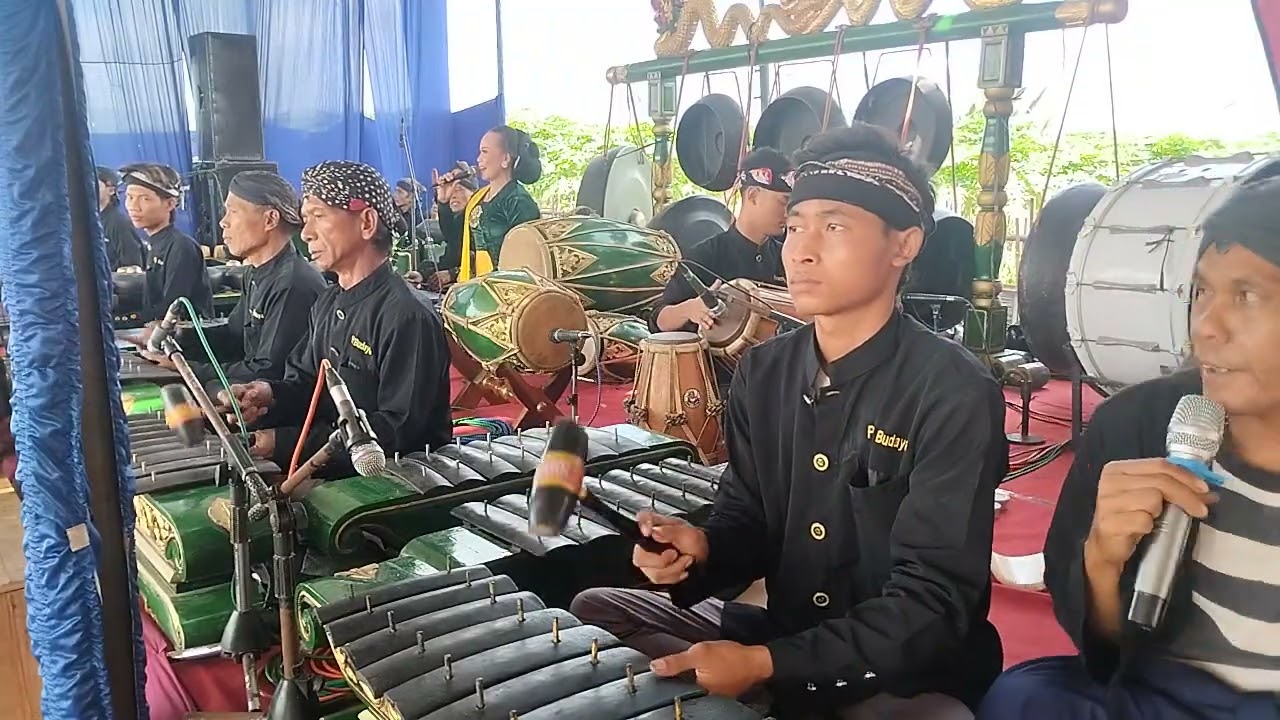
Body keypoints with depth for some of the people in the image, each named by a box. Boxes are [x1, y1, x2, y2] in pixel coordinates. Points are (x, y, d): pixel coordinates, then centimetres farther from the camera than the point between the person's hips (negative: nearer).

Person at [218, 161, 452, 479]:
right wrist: (270, 395, -6)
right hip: (327, 465, 8)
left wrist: (284, 443, -22)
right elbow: (307, 384, 19)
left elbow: (399, 431, -22)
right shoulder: (328, 303, 12)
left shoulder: (407, 317, -20)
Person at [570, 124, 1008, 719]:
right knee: (594, 610, -4)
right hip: (782, 633, 5)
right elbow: (749, 522, 8)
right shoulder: (762, 373, 0)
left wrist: (767, 664, -27)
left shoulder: (954, 394, -19)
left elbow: (932, 601, -22)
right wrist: (701, 550, -16)